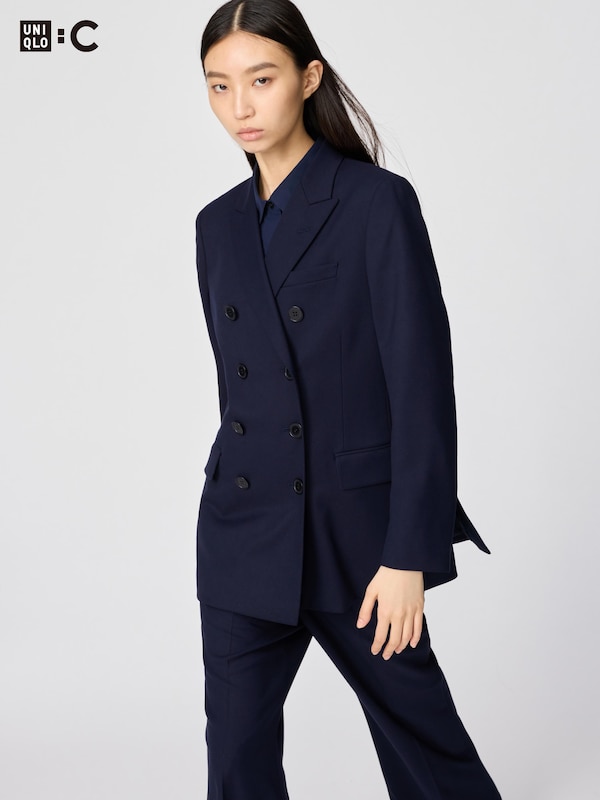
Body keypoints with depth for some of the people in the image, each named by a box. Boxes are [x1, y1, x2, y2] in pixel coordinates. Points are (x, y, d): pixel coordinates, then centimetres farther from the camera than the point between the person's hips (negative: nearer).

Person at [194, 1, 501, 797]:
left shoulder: (379, 201, -10)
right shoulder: (218, 224, 8)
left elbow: (422, 385, -13)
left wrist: (407, 556, -16)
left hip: (356, 528, -5)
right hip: (244, 533, 5)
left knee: (419, 731, 11)